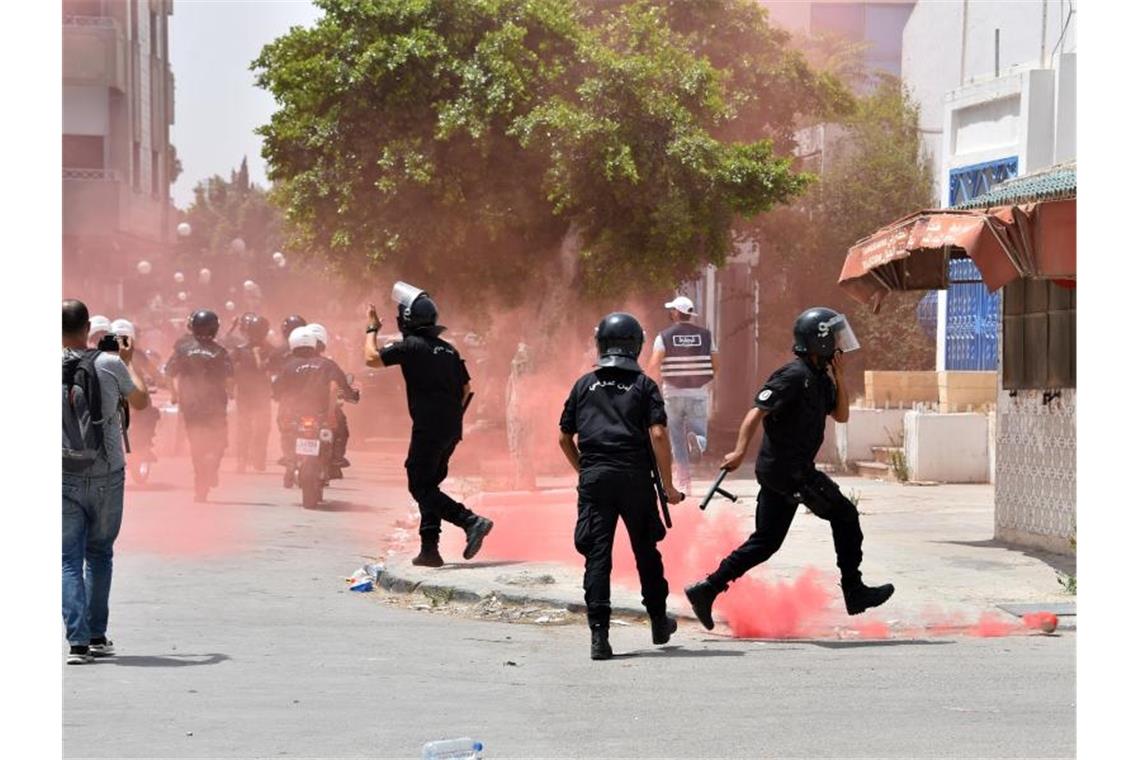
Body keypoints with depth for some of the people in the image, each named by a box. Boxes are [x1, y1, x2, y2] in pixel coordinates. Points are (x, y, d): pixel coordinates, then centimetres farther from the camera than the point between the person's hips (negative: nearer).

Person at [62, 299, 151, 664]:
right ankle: (97, 636, 17)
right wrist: (129, 361, 22)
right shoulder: (110, 365, -8)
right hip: (106, 477, 0)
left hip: (63, 479, 0)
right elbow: (142, 401, 9)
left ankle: (77, 641, -8)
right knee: (99, 555, 16)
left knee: (69, 560, 4)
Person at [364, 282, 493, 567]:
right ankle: (429, 549, 12)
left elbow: (372, 358, -7)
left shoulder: (411, 346, -8)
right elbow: (466, 388, 16)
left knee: (420, 487, -4)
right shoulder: (448, 349, 14)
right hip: (452, 430, 8)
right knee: (428, 485, 15)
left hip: (428, 429, -8)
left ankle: (471, 521, -20)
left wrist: (372, 329, 8)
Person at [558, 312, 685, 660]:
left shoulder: (584, 385, 11)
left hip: (594, 478, 1)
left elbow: (564, 438, 12)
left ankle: (599, 634, -11)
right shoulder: (644, 385, 3)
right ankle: (659, 622, 29)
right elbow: (658, 435, -8)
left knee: (597, 554, -2)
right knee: (646, 550, 16)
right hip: (634, 476, -1)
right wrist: (668, 486, -3)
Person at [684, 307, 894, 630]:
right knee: (844, 515, 1)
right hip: (788, 469, -10)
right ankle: (854, 592, 9)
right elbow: (758, 410, -20)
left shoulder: (819, 378, 14)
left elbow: (840, 415, 20)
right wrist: (740, 451, -26)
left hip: (779, 470, 10)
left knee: (765, 541, 10)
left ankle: (706, 590, 9)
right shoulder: (794, 376, -16)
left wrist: (839, 375, 8)